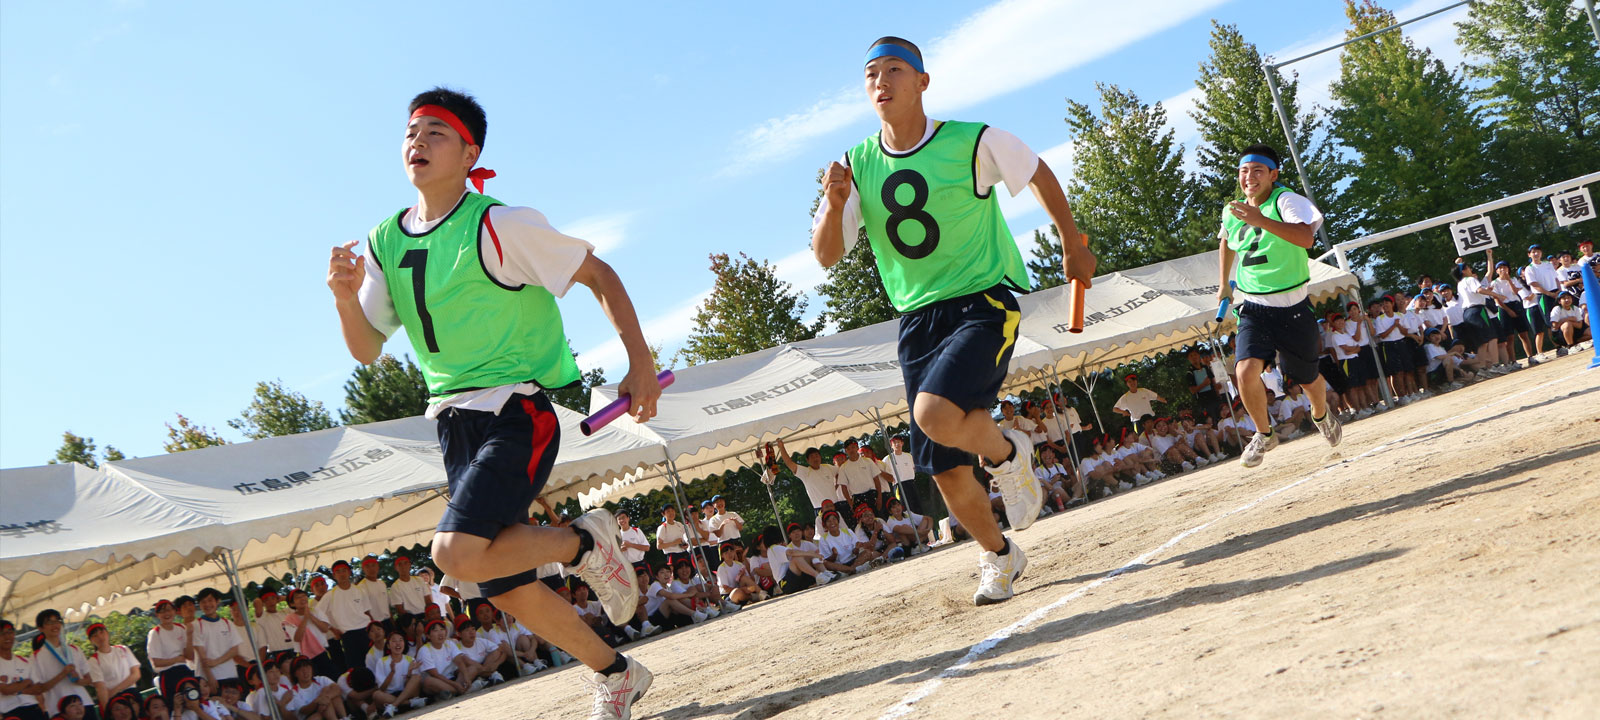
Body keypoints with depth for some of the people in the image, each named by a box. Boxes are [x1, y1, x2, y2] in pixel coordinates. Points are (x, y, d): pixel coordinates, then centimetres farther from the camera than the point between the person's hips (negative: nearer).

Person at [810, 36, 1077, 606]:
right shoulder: (858, 167, 1)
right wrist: (835, 204, -19)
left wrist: (1073, 248, 17)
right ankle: (998, 557, 33)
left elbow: (1040, 175, 8)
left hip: (985, 302, -4)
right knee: (945, 471, 6)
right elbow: (826, 256, 0)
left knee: (935, 415, -31)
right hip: (918, 320, 4)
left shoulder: (974, 143, -10)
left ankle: (1007, 453, 2)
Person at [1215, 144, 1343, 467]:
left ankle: (1321, 415, 49)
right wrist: (1223, 283, 31)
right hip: (1253, 308, 3)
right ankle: (1264, 434, 4)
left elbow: (1306, 237, -35)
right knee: (1246, 370, -20)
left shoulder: (1286, 201, -14)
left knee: (1307, 377, 12)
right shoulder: (1232, 212, 4)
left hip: (1292, 307, -3)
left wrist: (1261, 220, -43)